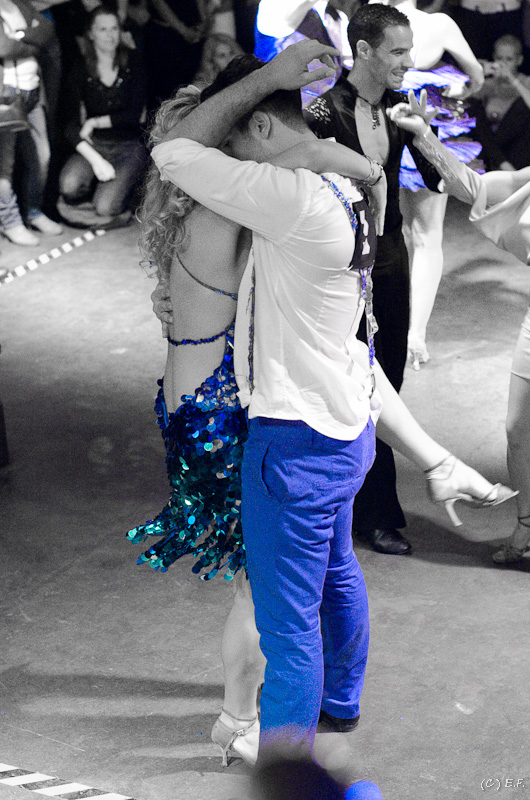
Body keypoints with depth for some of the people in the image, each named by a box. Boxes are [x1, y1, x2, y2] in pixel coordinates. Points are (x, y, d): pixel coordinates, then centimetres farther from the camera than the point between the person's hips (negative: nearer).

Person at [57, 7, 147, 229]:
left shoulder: (132, 63, -1)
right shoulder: (80, 70, -2)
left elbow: (134, 114, -4)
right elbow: (72, 124, -9)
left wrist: (96, 122, -9)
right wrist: (95, 159, -23)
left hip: (130, 146, -1)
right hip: (93, 144, 1)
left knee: (105, 207, -23)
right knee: (70, 184, -31)